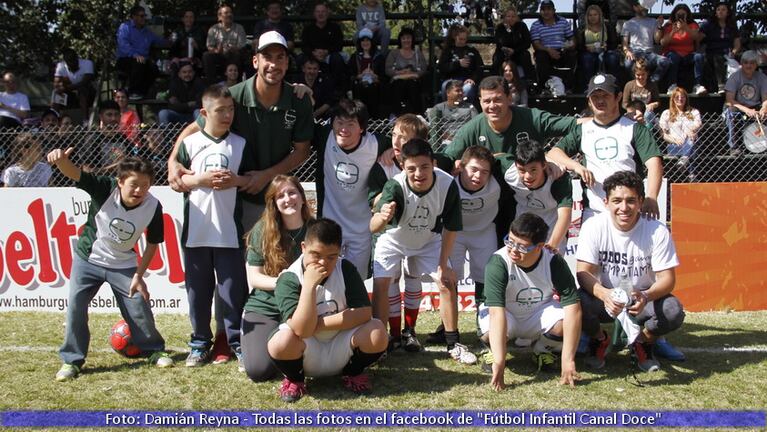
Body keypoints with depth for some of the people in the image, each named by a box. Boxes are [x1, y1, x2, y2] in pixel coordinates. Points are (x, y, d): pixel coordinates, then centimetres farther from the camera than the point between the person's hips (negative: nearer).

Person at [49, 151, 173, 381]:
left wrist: (139, 275, -9)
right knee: (75, 306, -7)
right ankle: (71, 361, 8)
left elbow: (152, 244, -7)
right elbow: (74, 173, -39)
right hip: (88, 259, -1)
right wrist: (61, 160, -62)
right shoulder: (105, 188, -25)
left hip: (123, 265, 1)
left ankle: (154, 350, 24)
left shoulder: (153, 207, -20)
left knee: (139, 308, 1)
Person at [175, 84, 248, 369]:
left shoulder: (240, 144, 7)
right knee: (198, 289, 8)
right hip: (195, 230, 1)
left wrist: (236, 180, -11)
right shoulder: (189, 143, 5)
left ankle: (237, 342, 10)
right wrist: (201, 179, -12)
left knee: (233, 289, 0)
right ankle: (200, 343, 21)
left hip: (229, 230, 0)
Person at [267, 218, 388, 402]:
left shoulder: (346, 269, -8)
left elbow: (364, 312, -18)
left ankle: (353, 372, 5)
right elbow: (302, 330, -28)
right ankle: (294, 379, 0)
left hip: (341, 352, 2)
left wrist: (319, 324, -21)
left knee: (377, 333, -26)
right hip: (307, 357, -2)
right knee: (281, 342, -35)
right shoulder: (288, 280, -16)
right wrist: (310, 285, -33)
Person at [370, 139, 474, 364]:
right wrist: (382, 217, -73)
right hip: (394, 240, -2)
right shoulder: (395, 186, -37)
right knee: (381, 284, -16)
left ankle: (453, 344, 9)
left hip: (429, 240, 2)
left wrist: (443, 265, -13)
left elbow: (450, 228, -16)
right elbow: (373, 227, -49)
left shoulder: (447, 185, -31)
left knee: (447, 283, -6)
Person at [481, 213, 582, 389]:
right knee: (492, 332, -36)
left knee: (564, 323, -30)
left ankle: (542, 350, 6)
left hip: (538, 314, 2)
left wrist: (568, 361, -36)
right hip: (507, 317, -2)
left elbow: (573, 305, -29)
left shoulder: (554, 262, -24)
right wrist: (498, 363, -47)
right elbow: (496, 311, -39)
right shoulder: (498, 262, -31)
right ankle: (494, 352, 4)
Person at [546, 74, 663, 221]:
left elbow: (654, 162, -8)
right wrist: (576, 166, -13)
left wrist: (651, 198, -24)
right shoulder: (583, 130, 13)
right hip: (593, 213, 2)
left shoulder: (634, 129, 4)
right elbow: (553, 153, 7)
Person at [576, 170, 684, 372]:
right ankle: (600, 340, 6)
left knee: (673, 311, -30)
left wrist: (646, 296, -38)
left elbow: (667, 278, -15)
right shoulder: (593, 227, -14)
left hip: (643, 301, 0)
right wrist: (604, 294, -40)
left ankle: (642, 343, 6)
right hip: (604, 298, 0)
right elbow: (583, 273, -18)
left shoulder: (658, 231, -14)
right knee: (578, 303, -32)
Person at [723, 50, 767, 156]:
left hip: (755, 108, 3)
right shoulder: (735, 77, -11)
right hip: (737, 108, -3)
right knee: (731, 111, -36)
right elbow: (729, 101, -17)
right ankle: (733, 147, -30)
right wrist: (746, 110, -31)